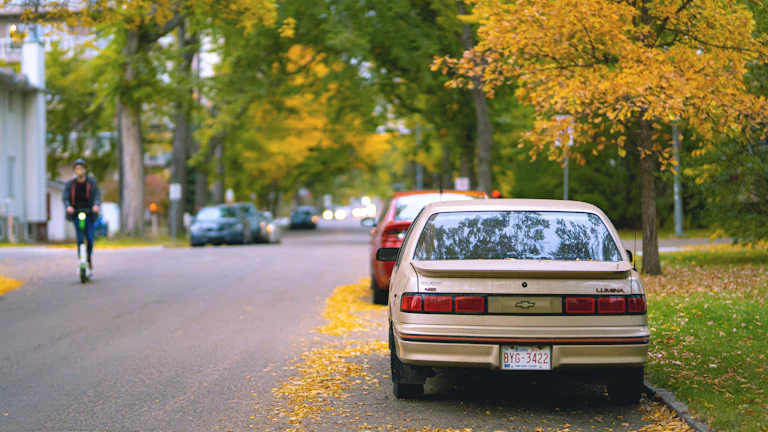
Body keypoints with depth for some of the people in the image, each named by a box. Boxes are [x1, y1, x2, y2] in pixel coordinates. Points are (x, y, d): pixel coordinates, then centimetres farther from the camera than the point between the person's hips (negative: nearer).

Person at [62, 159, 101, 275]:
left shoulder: (91, 182, 3)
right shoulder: (70, 184, 4)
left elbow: (97, 195, -5)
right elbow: (65, 197, -3)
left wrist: (96, 205, -26)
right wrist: (68, 206, -25)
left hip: (89, 213, 0)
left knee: (90, 238, -7)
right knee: (80, 239, -9)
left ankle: (89, 259, 16)